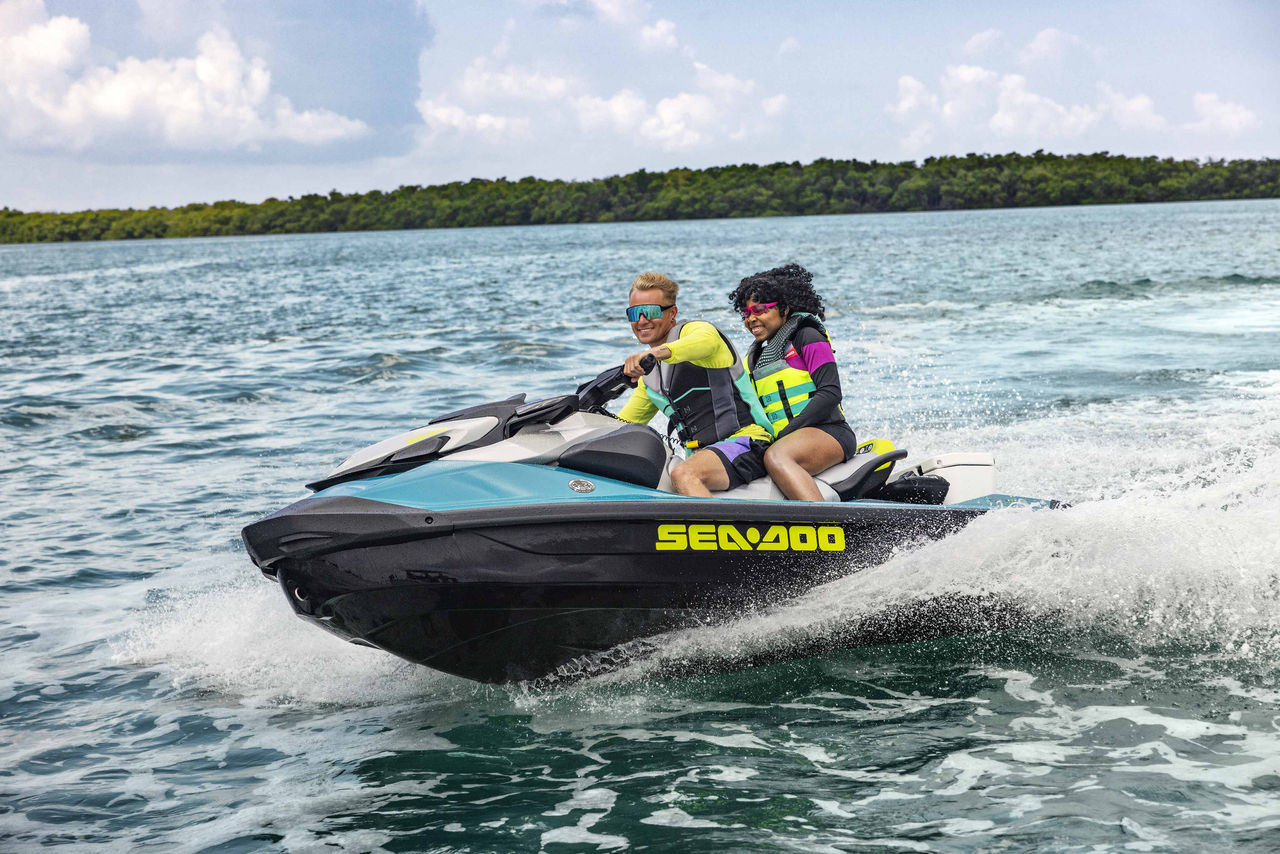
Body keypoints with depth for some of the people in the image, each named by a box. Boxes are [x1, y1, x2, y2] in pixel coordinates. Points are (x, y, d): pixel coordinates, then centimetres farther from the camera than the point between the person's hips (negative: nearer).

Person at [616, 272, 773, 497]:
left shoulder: (692, 330, -3)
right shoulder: (649, 373, 22)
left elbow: (708, 340, -31)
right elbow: (623, 423, 31)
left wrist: (657, 352, -48)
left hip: (744, 439, -8)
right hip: (702, 454, 8)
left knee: (683, 475, -36)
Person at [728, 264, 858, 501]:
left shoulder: (807, 337, 3)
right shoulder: (755, 357, 26)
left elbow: (830, 394, -8)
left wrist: (786, 433, -15)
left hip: (826, 432, -7)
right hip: (779, 442, 7)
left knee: (776, 458, -40)